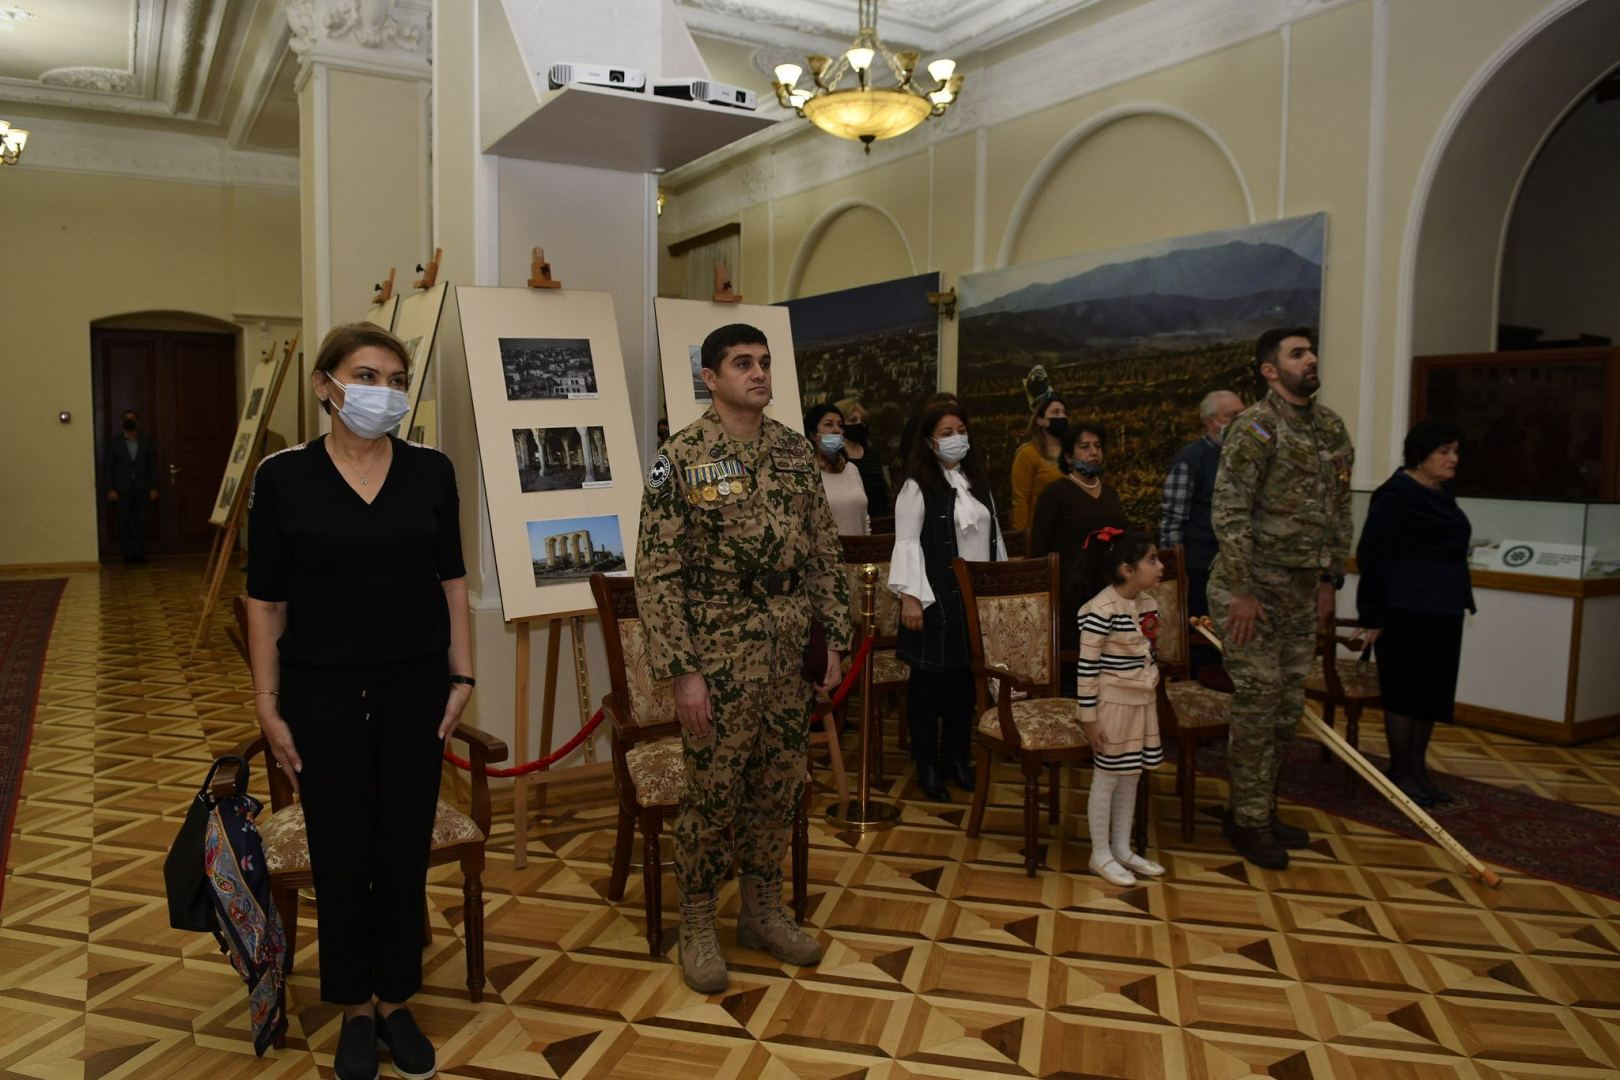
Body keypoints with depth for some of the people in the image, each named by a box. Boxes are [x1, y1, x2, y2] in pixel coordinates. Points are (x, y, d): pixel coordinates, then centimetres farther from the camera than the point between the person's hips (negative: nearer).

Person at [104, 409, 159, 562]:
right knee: (124, 524, -1)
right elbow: (109, 467, 4)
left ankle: (139, 554, 0)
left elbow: (153, 466, 6)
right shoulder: (114, 442, 7)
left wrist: (154, 488, -1)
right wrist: (111, 489, -4)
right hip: (122, 489, 0)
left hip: (142, 489, 0)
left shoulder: (148, 442, 8)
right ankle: (127, 555, 3)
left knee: (140, 523, -2)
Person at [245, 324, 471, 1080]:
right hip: (323, 694, -1)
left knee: (405, 851, 9)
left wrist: (461, 678, 1)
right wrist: (268, 705, -4)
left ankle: (397, 1002, 28)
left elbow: (451, 582, 4)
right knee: (340, 854, 9)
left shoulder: (431, 472, 0)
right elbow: (265, 600, -2)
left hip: (413, 689, 1)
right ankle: (355, 1009, 28)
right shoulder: (283, 476, -4)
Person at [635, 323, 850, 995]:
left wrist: (835, 638, 7)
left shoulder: (794, 450, 6)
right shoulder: (681, 457, -11)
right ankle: (697, 929, 25)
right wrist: (681, 671, -16)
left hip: (787, 658, 5)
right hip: (718, 661, -5)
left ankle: (763, 914, 33)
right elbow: (656, 572, -13)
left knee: (780, 789, 15)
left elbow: (824, 551, 11)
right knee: (713, 796, 6)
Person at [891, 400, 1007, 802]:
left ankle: (956, 755, 25)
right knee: (928, 681, 3)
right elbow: (907, 543, -11)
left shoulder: (978, 481, 13)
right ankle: (927, 765, 14)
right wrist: (910, 596, -17)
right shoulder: (917, 486, -7)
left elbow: (993, 535, 17)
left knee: (966, 679, 11)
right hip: (936, 599, -6)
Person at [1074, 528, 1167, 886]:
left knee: (1131, 777, 17)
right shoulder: (1102, 610, -21)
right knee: (1107, 778, 5)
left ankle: (1122, 849, 31)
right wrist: (1089, 718, -17)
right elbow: (1087, 668, -19)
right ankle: (1100, 855, 19)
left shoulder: (1147, 604, 3)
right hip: (1113, 705, -8)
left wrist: (1151, 700, 17)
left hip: (1142, 703, 8)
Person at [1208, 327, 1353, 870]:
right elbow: (1228, 510, -18)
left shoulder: (1331, 425, 11)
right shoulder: (1256, 426, -13)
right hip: (1255, 585, -8)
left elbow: (1339, 508, 17)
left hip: (1302, 587, 8)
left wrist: (1330, 579, 14)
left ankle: (1264, 808, 27)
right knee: (1258, 703, -3)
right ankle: (1248, 821, 10)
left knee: (1288, 706, 13)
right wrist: (1241, 591, -20)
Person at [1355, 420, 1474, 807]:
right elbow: (1371, 555, -14)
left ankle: (1418, 769, 22)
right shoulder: (1396, 495, -12)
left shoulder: (1442, 495, 13)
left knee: (1434, 692, 12)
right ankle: (1400, 774, 11)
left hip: (1442, 611, 8)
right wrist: (1372, 616, -15)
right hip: (1406, 611, -8)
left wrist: (1458, 600, 14)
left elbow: (1450, 551, 19)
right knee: (1405, 691, 0)